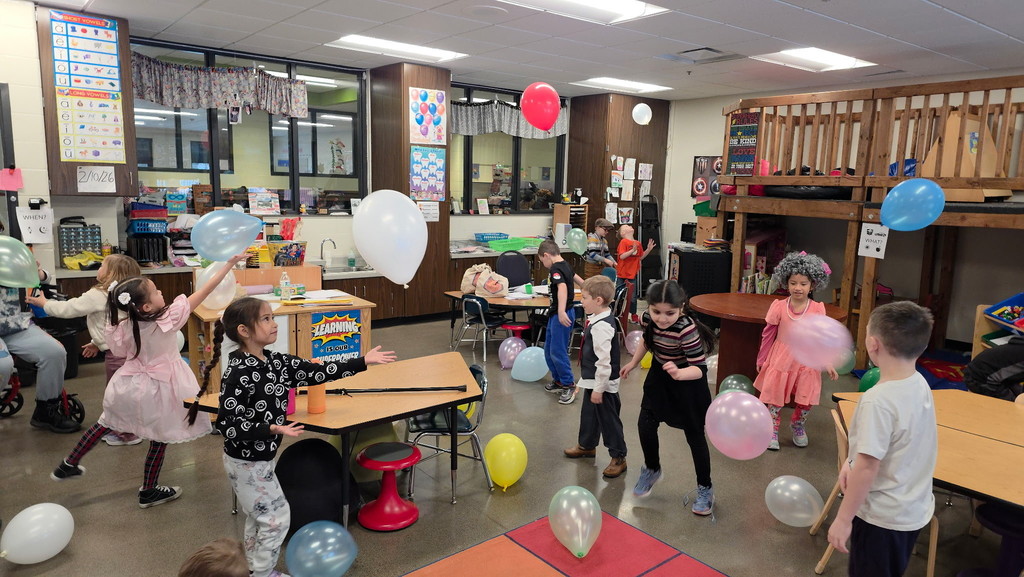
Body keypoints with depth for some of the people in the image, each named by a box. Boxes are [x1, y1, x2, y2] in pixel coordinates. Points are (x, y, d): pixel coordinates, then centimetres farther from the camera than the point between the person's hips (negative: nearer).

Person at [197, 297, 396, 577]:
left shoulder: (275, 361, -1)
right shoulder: (238, 373, -25)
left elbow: (316, 372, 3)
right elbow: (226, 424, -25)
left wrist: (364, 361, 1)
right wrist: (273, 429, -35)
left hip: (260, 458, 8)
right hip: (246, 461, -8)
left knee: (258, 517, 21)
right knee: (277, 516, 3)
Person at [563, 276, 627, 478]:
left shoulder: (601, 326, -29)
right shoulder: (596, 319, 3)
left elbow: (604, 360, -28)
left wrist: (599, 389, -22)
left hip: (603, 384, -10)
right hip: (593, 379, 10)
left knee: (608, 419, 5)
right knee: (589, 414, 26)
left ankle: (618, 458, 21)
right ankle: (586, 445, 46)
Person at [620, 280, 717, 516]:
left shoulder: (687, 328, -34)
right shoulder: (648, 318, -17)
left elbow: (699, 368, -32)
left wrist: (679, 374, -51)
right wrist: (633, 363, 13)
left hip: (687, 382, -5)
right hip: (659, 376, 5)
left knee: (694, 434, 4)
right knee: (645, 424, 1)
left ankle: (705, 488, 23)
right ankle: (652, 469, 29)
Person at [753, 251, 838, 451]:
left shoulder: (817, 309, -9)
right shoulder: (779, 307, -9)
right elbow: (768, 335, 0)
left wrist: (828, 363, -7)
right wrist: (761, 360, 6)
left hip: (807, 361, 1)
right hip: (781, 359, -1)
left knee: (806, 400, 9)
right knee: (775, 397, 8)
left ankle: (798, 426, 38)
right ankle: (772, 430, 27)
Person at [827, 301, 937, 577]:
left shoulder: (878, 401, -30)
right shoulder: (920, 385, -4)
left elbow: (867, 468, -27)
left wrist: (843, 519, -18)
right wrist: (853, 461, 6)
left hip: (881, 517, -8)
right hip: (913, 510, 8)